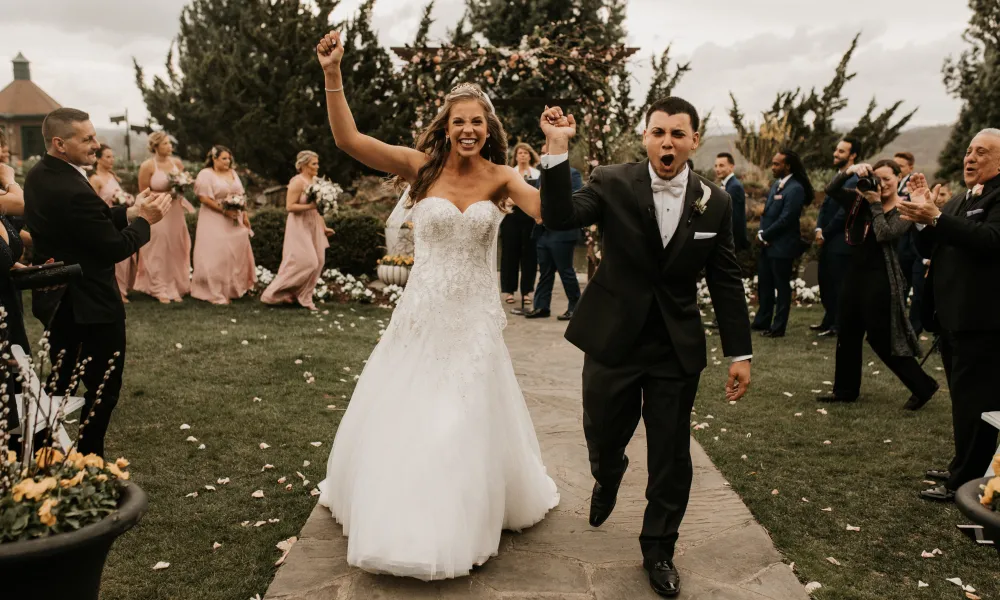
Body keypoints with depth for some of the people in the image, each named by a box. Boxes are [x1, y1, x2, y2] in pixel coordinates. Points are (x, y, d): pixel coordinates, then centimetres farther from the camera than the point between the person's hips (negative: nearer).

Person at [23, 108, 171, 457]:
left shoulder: (38, 176, 2)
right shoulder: (73, 190, -27)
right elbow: (115, 248, -22)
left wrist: (130, 212, 0)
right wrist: (144, 220, -8)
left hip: (55, 300, 9)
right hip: (91, 305, -9)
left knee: (60, 383, 21)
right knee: (103, 388, 6)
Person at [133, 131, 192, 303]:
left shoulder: (177, 162, 3)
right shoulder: (147, 166, -10)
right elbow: (143, 193, -7)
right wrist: (166, 194, -15)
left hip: (175, 212, 4)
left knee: (175, 251, 7)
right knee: (159, 252, 1)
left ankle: (175, 288, 16)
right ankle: (160, 290, 9)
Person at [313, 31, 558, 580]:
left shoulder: (501, 178, -4)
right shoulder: (421, 166, -6)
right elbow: (348, 139, -15)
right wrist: (333, 75, -25)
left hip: (475, 322, 0)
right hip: (421, 316, 0)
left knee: (468, 426, 9)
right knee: (400, 422, 11)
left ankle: (459, 525, 34)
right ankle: (397, 518, 37)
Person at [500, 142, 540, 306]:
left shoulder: (538, 175, 9)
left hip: (530, 218, 0)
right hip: (511, 217, 0)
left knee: (529, 254, 2)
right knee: (510, 253, 1)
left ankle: (527, 291, 9)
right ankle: (509, 290, 8)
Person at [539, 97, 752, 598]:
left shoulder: (714, 202, -2)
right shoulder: (612, 184, -8)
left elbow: (726, 282, 3)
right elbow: (560, 217, -23)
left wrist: (739, 353, 2)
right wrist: (558, 150, -33)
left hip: (677, 348, 1)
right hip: (613, 337, -1)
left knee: (670, 456, 7)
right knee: (603, 437, 15)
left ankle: (658, 549, 29)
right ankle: (607, 479, 52)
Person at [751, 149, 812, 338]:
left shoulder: (795, 189, -17)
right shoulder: (777, 184, 13)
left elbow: (785, 219, -21)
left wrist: (765, 235, -11)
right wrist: (762, 233, -1)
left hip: (782, 246, -9)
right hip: (768, 244, 9)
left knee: (782, 287, 2)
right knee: (764, 285, 16)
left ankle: (778, 327, 11)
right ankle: (762, 322, 27)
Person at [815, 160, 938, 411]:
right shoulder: (862, 199, 6)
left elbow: (885, 234, -22)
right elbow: (831, 191, 0)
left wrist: (876, 204, -16)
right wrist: (850, 172, -14)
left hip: (880, 277, -7)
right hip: (855, 273, 7)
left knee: (881, 337, -4)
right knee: (847, 333, 13)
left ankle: (923, 386, 11)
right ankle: (846, 389, 25)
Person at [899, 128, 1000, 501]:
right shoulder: (961, 199, 18)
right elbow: (929, 249, 15)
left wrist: (935, 218, -28)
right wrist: (923, 214, -1)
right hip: (951, 316, 9)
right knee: (963, 397, 18)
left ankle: (967, 483, 5)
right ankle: (963, 468, 30)